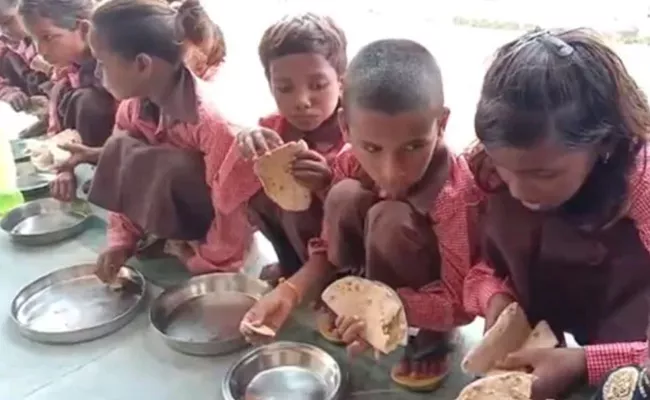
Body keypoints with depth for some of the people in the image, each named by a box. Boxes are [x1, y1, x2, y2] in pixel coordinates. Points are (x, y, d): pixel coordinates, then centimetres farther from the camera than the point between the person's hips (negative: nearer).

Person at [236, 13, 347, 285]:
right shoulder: (271, 129, -7)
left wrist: (328, 187, -34)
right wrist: (244, 153, -28)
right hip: (294, 247, 5)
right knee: (253, 189, -12)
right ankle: (293, 267, 8)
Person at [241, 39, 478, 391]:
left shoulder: (454, 192, -33)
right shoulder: (351, 164, -18)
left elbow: (461, 302, -27)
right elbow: (332, 248, -7)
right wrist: (289, 292, -23)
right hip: (381, 277, 4)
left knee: (389, 218, -31)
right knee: (346, 196, -22)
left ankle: (433, 336, -8)